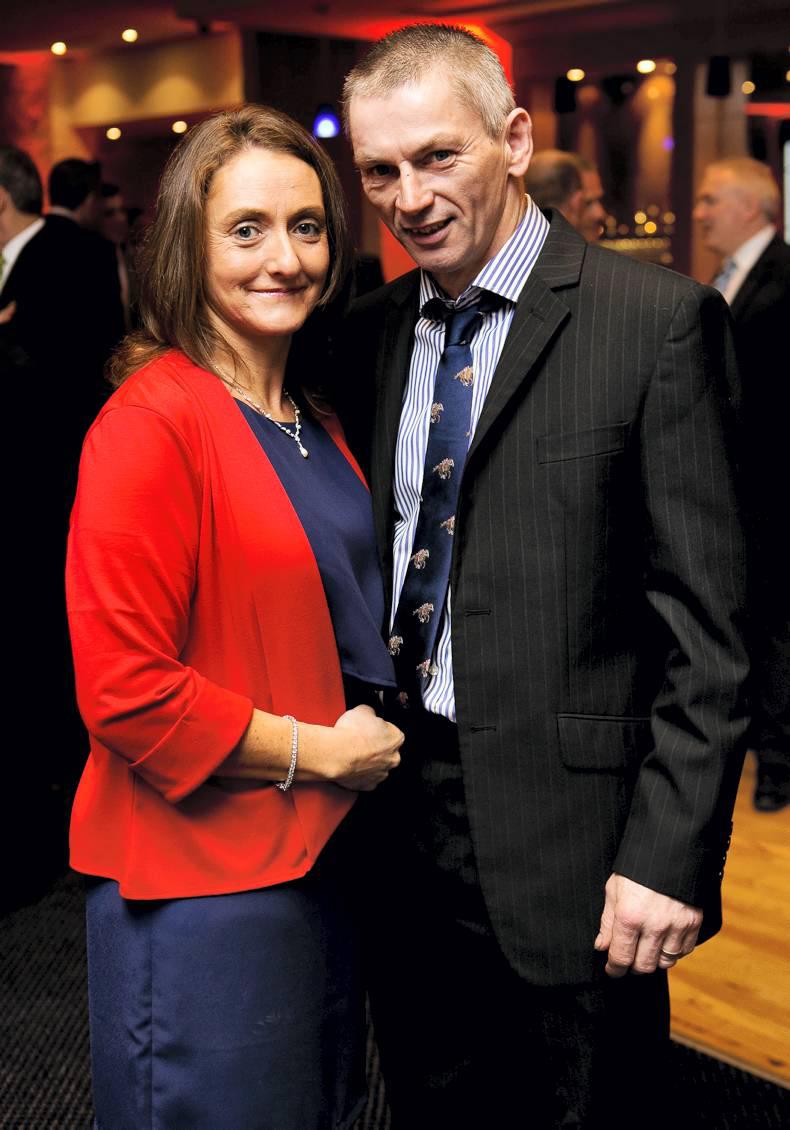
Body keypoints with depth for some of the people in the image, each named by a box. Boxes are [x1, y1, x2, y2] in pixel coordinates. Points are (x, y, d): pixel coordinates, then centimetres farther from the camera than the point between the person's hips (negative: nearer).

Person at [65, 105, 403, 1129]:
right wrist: (316, 750, -16)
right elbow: (125, 691, -22)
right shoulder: (152, 422, -18)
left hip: (324, 853, 8)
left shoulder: (312, 421, 9)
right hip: (205, 884, -8)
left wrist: (376, 734, 5)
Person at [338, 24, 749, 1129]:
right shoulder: (369, 332, 7)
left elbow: (705, 619, -13)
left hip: (566, 836, -5)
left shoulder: (658, 319, -11)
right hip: (402, 827, 5)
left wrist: (672, 853, -16)